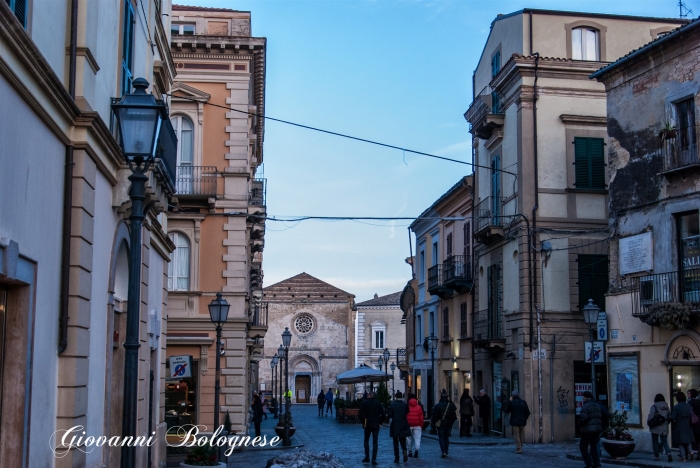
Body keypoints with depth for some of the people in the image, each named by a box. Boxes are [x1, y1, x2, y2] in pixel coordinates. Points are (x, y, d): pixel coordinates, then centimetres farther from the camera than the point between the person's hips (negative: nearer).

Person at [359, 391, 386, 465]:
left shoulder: (364, 403, -3)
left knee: (366, 440, 17)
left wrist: (363, 422, 4)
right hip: (376, 425, 1)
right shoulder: (379, 403, 0)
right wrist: (380, 422, 8)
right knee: (375, 443, 3)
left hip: (367, 425, -1)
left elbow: (361, 414, -8)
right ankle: (374, 460, -2)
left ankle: (367, 457, 13)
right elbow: (383, 414, -3)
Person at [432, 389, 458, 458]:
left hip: (440, 424, -3)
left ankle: (444, 452, -13)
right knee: (446, 438, 16)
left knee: (441, 438, 1)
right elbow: (454, 416, 4)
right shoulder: (451, 405, 0)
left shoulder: (437, 405, -10)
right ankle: (446, 452, 18)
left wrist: (434, 424, 2)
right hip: (448, 424, 3)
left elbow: (434, 416, -8)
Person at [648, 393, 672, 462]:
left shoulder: (654, 406, -11)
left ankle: (656, 456, 11)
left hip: (656, 428, -4)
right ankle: (668, 452, -17)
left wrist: (648, 423, -2)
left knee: (655, 442, 10)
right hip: (664, 428, 4)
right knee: (664, 442, 8)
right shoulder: (666, 407, 5)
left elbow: (650, 416, -16)